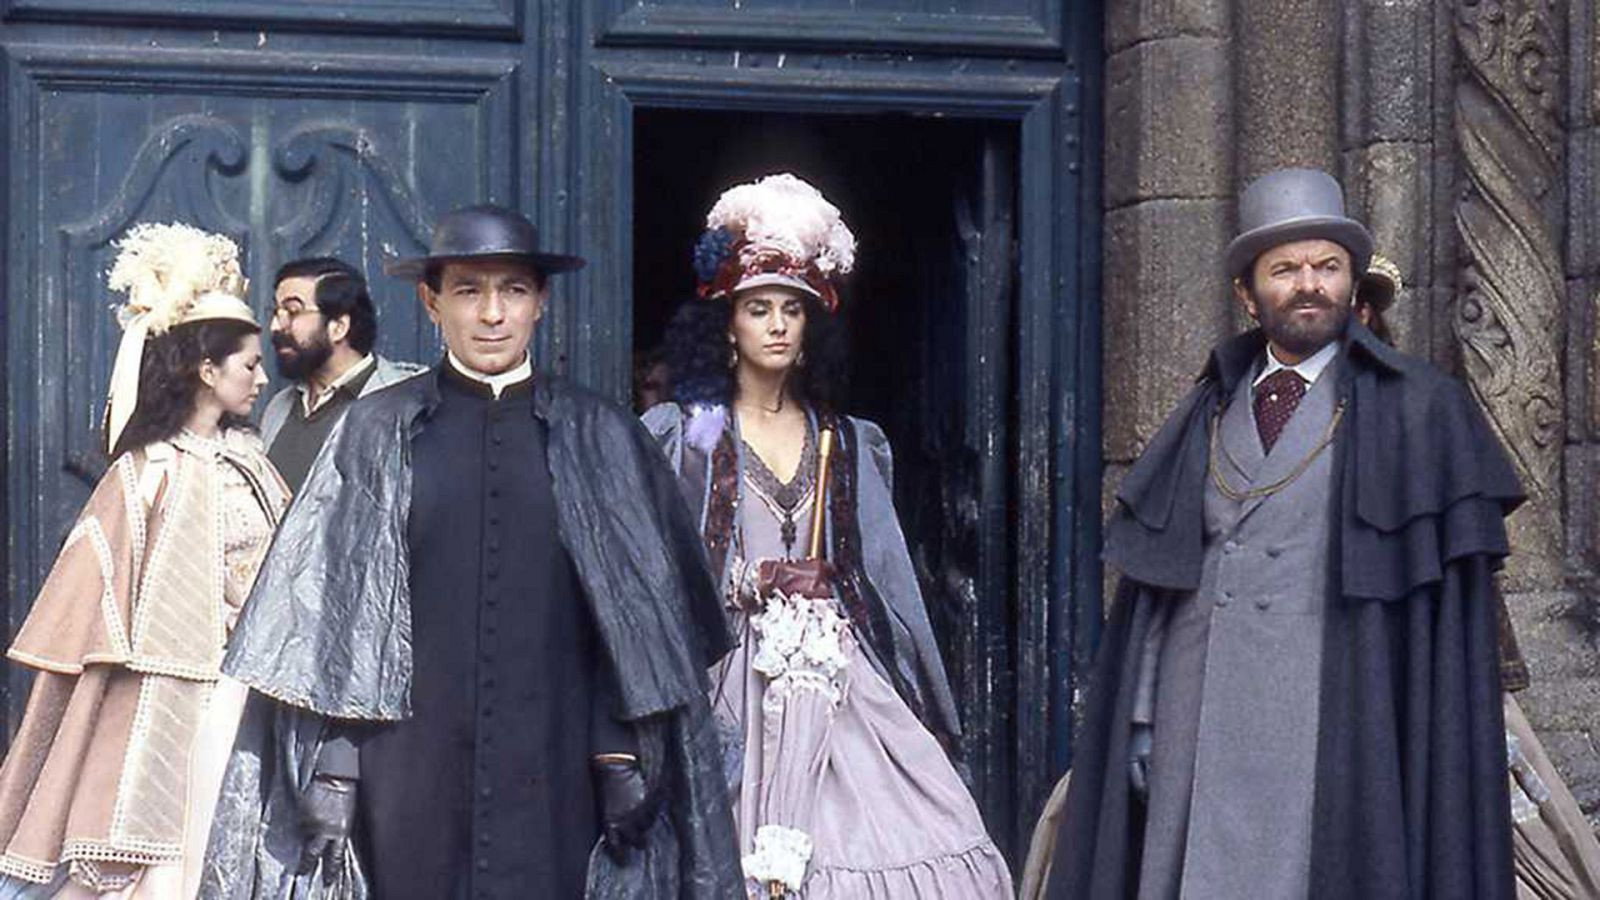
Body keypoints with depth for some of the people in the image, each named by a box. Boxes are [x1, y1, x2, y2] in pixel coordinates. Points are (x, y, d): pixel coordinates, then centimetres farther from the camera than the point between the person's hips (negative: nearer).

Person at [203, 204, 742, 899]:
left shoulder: (599, 438, 7)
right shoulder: (375, 432, 5)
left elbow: (638, 615, 6)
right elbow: (330, 614, 3)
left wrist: (623, 762, -3)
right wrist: (331, 773, -3)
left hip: (552, 778, 1)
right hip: (411, 770, 0)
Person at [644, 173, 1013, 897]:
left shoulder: (846, 443, 16)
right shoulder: (688, 437, 7)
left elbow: (886, 573, 15)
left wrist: (928, 706, 12)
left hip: (840, 677, 3)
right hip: (736, 679, -3)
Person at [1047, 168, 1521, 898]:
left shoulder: (1421, 411, 3)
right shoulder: (1208, 414, 15)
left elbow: (1451, 607, -1)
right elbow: (1154, 580, 13)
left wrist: (1438, 747, -8)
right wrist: (1143, 716, 6)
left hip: (1331, 731, -4)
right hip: (1201, 727, 4)